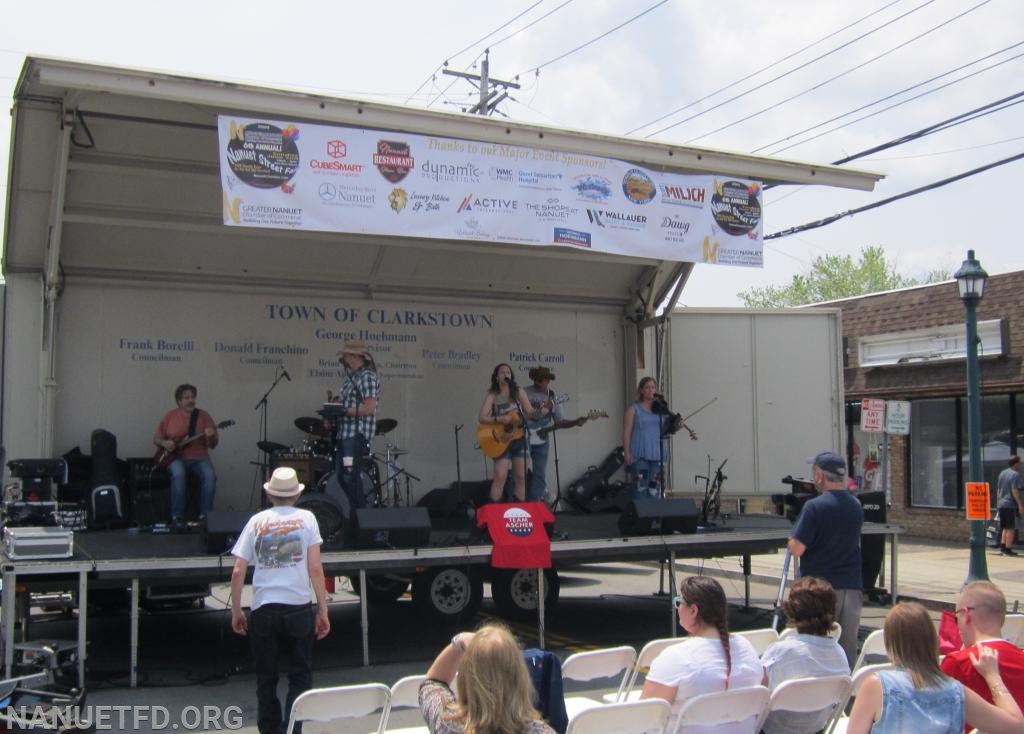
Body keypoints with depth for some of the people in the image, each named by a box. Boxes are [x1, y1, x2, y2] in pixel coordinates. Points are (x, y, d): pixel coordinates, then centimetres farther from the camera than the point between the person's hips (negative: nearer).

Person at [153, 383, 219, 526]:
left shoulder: (203, 415, 5)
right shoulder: (170, 416, 6)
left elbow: (213, 445, 4)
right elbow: (156, 439, 13)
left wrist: (211, 437, -19)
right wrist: (164, 443, -9)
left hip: (199, 457, 1)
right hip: (176, 458, -1)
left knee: (210, 475, -30)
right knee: (178, 474, -35)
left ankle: (205, 515, -19)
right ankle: (177, 516, -26)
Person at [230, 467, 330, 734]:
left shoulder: (256, 521, 8)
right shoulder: (306, 518, 3)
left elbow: (237, 572, 4)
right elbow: (315, 568, -3)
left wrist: (236, 611, 14)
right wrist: (323, 611, 2)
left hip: (263, 610, 2)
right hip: (298, 607, -1)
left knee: (266, 680, 13)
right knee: (300, 677, 9)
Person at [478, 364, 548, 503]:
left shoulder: (519, 392, 5)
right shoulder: (492, 395, -3)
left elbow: (530, 412, 1)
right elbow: (482, 418, -10)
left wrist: (541, 411, -19)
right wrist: (499, 419, -24)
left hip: (519, 439, 3)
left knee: (521, 477, 5)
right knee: (500, 477, -13)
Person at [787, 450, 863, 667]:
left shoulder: (815, 507, -15)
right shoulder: (856, 506, 5)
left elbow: (797, 549, -18)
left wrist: (792, 540, 4)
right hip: (852, 585, 5)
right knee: (848, 645, 10)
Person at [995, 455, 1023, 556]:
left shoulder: (1002, 473, 14)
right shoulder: (1015, 474, -11)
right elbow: (1015, 491, -18)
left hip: (1001, 505, 8)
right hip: (1011, 505, -8)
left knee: (1005, 528, 15)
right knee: (1011, 528, -1)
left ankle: (1002, 548, 14)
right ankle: (1008, 549, 0)